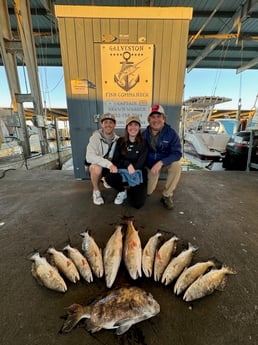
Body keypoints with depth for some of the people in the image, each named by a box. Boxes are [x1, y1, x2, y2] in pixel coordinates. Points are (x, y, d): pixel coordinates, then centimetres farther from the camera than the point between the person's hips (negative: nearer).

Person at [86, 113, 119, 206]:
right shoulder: (95, 137, -20)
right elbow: (90, 156, -35)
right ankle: (96, 191, -8)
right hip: (96, 165, -4)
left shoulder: (117, 139, -4)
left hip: (111, 166, 5)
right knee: (96, 167, -37)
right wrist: (109, 164, -44)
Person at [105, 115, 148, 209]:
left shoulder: (143, 143, -3)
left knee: (137, 204, -18)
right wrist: (127, 164, -17)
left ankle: (130, 189, 19)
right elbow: (115, 160, 0)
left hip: (137, 174, -1)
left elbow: (140, 164, -9)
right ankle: (123, 191, 3)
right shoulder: (120, 141, 3)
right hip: (122, 172, 2)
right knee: (109, 177, -32)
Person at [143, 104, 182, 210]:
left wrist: (161, 162, -37)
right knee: (148, 192, -8)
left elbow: (177, 153, -23)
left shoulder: (171, 133, -15)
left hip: (166, 164, -1)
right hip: (150, 165, 2)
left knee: (176, 165, -35)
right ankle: (153, 178, 30)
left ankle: (167, 196, -14)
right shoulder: (144, 134, -7)